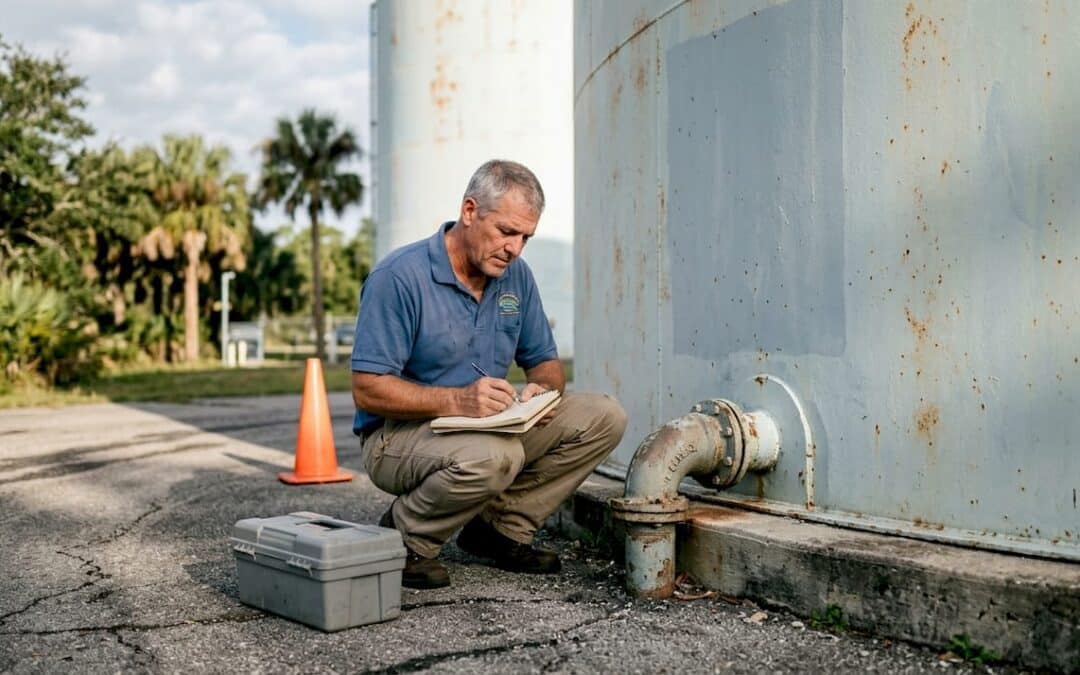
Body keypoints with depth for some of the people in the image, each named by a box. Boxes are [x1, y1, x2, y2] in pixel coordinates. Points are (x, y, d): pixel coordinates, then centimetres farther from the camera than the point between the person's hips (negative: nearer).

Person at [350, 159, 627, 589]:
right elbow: (368, 390, -22)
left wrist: (543, 389, -14)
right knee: (494, 455, -39)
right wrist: (456, 401, -35)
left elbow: (544, 361, 12)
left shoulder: (516, 275, 4)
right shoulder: (399, 277, -18)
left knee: (603, 417, -8)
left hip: (495, 427, 7)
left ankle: (500, 528, 1)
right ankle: (404, 538, -9)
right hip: (400, 434, -7)